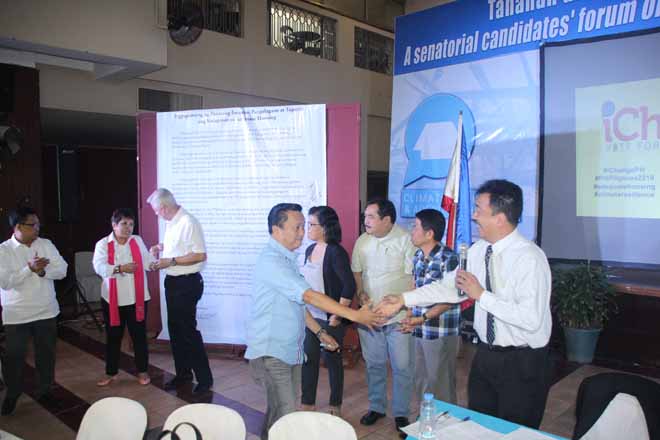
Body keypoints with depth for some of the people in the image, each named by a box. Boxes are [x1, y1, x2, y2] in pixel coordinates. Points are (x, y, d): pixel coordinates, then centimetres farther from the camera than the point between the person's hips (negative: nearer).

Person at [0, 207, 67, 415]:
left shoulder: (46, 244, 1)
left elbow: (62, 270, -4)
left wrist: (43, 271, -21)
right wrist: (30, 269, -25)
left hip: (46, 311, 3)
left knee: (46, 353, 14)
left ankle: (45, 389, 32)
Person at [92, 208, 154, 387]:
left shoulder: (138, 241, 6)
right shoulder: (103, 244, -3)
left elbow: (147, 264, 7)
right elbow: (99, 268, -17)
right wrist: (120, 268, -29)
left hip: (137, 298, 1)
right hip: (113, 299, -1)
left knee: (139, 336, 8)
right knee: (113, 337, 11)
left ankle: (142, 371, 21)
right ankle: (111, 373, 26)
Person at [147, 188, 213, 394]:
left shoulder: (188, 222, -20)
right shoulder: (171, 223, 8)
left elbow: (200, 255, -24)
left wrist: (171, 261, -21)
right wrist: (161, 247, 7)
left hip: (187, 283, -9)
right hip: (173, 282, 10)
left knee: (188, 331, -3)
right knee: (175, 330, 16)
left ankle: (204, 378, 9)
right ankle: (183, 373, 30)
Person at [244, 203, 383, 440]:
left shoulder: (287, 259, 11)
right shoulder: (271, 261, -19)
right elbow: (309, 296, -25)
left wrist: (320, 332, 15)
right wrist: (355, 315, -25)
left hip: (290, 350, 9)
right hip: (271, 352, -9)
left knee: (279, 412, 14)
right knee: (284, 415, -8)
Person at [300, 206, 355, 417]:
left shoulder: (336, 252, -16)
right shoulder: (310, 250, 6)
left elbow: (349, 286, -20)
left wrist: (337, 316, -17)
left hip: (330, 319, -6)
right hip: (311, 316, 6)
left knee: (332, 360, 8)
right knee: (309, 359, 12)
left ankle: (335, 407, 26)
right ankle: (308, 403, 27)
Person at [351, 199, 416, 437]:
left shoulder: (405, 240, -12)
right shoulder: (362, 241, 5)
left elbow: (413, 276, -12)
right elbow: (356, 271, 14)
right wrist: (360, 294, -3)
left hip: (398, 317, -4)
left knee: (402, 367, 5)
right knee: (374, 365, 16)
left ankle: (401, 414, 22)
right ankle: (376, 407, 34)